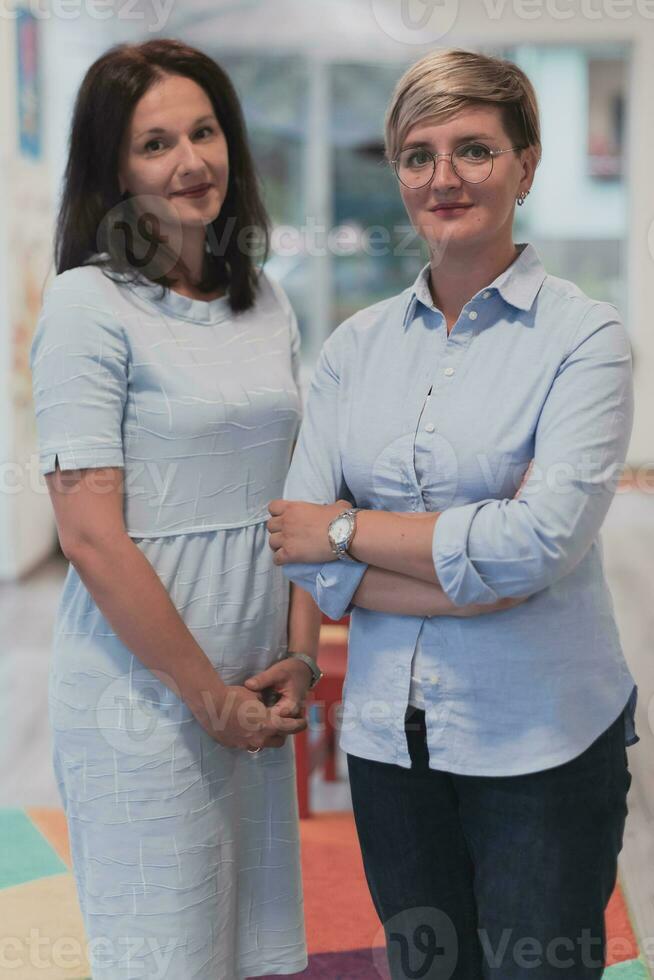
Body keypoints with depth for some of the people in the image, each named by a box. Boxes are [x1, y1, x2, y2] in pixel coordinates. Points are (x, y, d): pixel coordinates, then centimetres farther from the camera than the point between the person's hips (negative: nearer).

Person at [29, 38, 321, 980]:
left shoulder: (266, 303, 9)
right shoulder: (89, 307, -11)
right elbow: (92, 536, -15)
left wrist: (299, 660, 1)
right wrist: (209, 695, -11)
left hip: (254, 695, 6)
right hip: (145, 699, -6)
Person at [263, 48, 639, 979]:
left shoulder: (585, 335, -8)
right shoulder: (356, 345, 4)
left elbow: (543, 543, -20)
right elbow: (299, 548, -4)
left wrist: (349, 529, -11)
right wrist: (481, 577, -16)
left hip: (541, 743, -4)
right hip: (388, 735, 4)